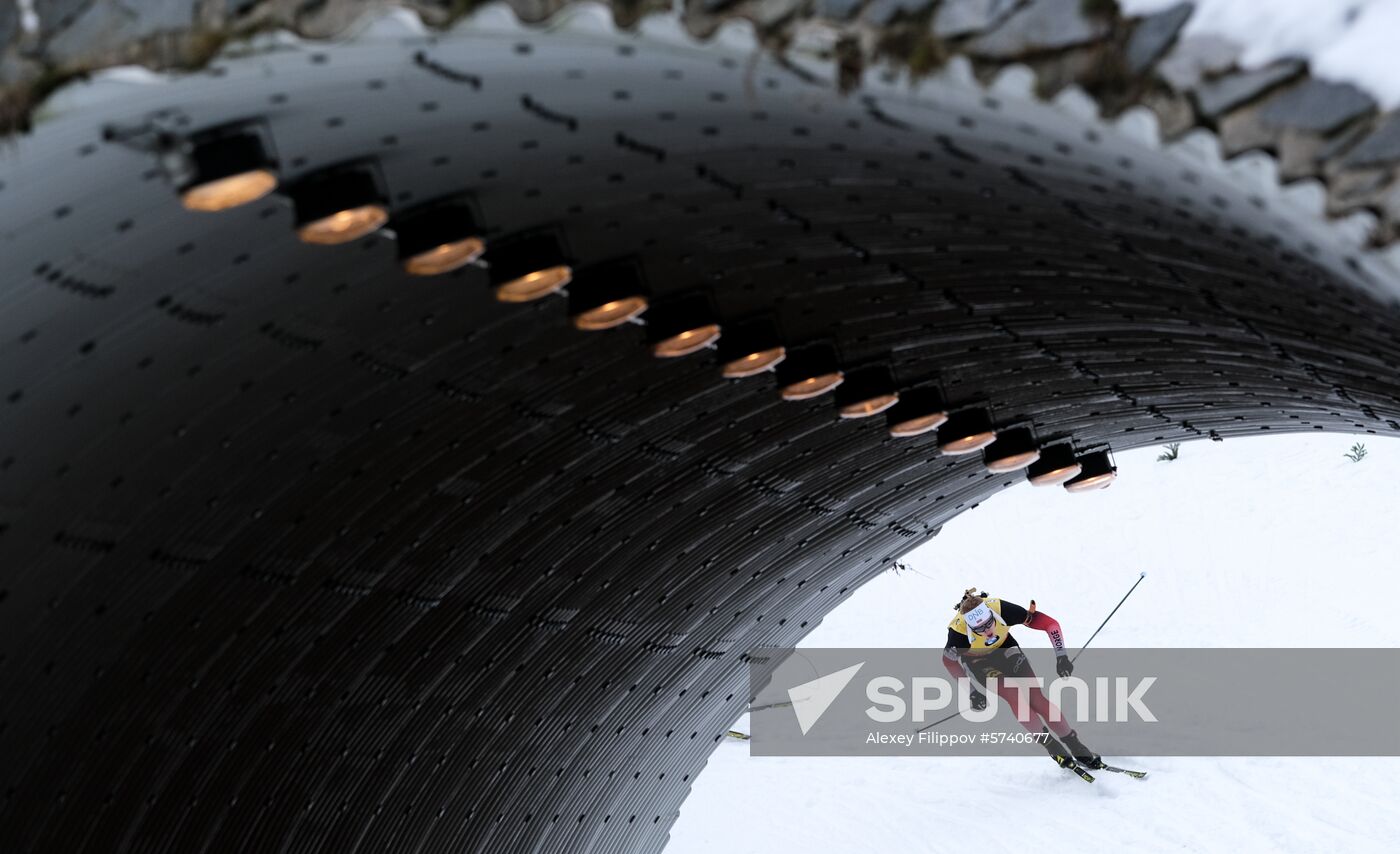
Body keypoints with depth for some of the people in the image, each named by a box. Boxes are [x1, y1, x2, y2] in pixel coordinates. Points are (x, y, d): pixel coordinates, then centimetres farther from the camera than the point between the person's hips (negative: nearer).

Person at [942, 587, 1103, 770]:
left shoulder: (1002, 610, -36)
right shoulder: (958, 631, -37)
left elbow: (1049, 623, -25)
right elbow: (949, 660, -15)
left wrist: (1061, 655, -29)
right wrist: (972, 691, -16)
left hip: (1004, 647, 1)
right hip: (978, 662, -1)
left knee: (1036, 698, -9)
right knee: (1014, 696, -20)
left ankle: (1078, 749, 3)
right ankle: (1050, 744, -2)